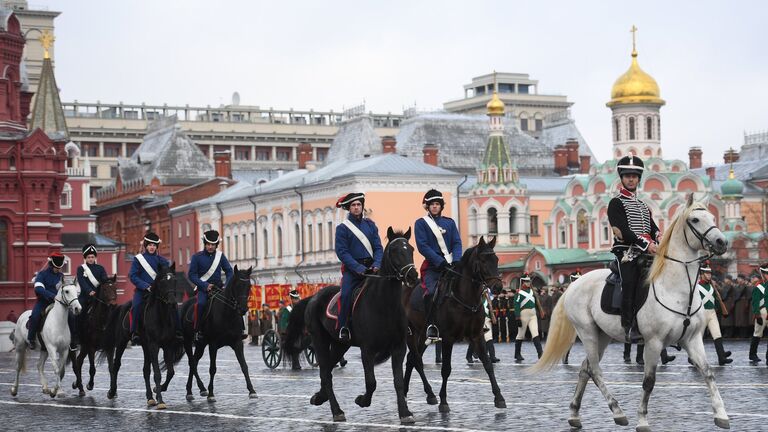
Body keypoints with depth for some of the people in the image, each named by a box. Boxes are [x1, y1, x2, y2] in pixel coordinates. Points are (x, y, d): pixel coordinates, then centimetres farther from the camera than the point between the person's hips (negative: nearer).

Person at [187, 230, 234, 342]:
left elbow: (229, 272, 10)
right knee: (201, 303, -32)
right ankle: (197, 330, -21)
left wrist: (226, 285, -8)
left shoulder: (220, 256, 9)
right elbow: (192, 275, -4)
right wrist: (205, 286, -15)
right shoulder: (197, 257, 0)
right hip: (203, 288, -3)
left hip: (218, 287, 3)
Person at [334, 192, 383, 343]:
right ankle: (343, 327, -17)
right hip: (352, 268, -3)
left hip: (371, 266, 4)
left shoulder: (370, 225, 14)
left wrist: (377, 264, -9)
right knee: (346, 294, -26)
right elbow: (342, 252, -5)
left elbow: (378, 247, 10)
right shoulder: (342, 228, 3)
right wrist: (358, 268, -16)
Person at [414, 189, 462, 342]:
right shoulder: (421, 223, 6)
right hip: (432, 265, -4)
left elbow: (457, 243, 11)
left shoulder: (449, 222, 18)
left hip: (450, 264, 4)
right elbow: (423, 246, -5)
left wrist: (456, 261, -9)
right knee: (431, 292, -26)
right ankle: (431, 326, -20)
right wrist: (441, 261, -15)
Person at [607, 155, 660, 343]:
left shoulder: (643, 206, 27)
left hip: (645, 253, 7)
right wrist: (646, 245, -18)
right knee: (630, 281, -32)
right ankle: (629, 326, -32)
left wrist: (660, 242, -5)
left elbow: (653, 229, 19)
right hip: (627, 253, -7)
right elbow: (624, 231, -9)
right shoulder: (616, 203, 4)